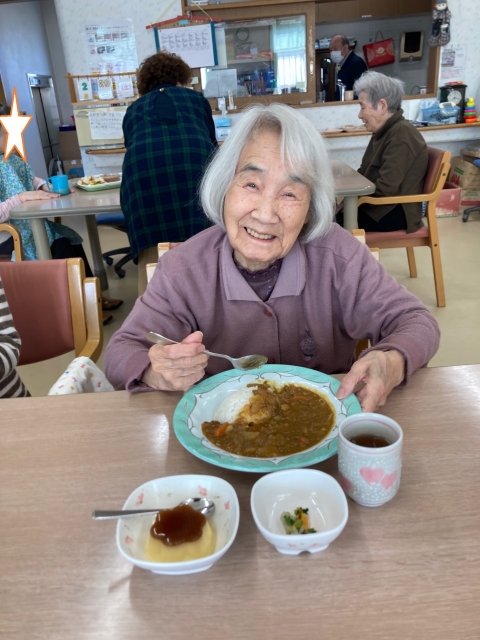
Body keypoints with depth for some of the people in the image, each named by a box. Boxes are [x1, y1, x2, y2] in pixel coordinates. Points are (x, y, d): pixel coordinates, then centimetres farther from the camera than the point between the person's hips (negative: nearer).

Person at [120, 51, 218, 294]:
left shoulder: (134, 109, 33)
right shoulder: (195, 98, 32)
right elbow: (212, 144, 40)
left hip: (141, 169, 1)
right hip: (195, 164, -1)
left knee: (151, 263, 2)